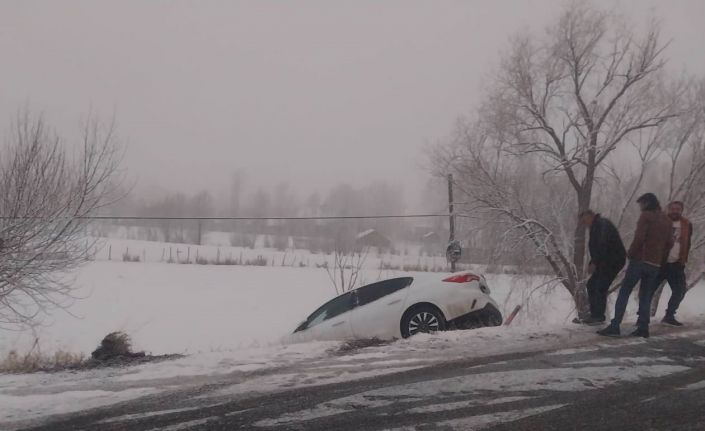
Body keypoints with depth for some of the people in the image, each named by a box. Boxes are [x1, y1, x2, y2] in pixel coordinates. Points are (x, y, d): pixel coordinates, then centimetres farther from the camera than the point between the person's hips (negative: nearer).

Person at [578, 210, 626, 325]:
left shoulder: (602, 224, -13)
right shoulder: (595, 227, 20)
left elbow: (602, 245, -24)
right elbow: (596, 248, 20)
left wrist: (594, 263, -24)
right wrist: (591, 264, 8)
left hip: (613, 260, -11)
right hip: (605, 262, 11)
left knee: (600, 287, -13)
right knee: (592, 284, 12)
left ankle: (598, 316, -9)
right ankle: (595, 315, 14)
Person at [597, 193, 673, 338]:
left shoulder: (646, 216, -6)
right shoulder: (666, 220, 15)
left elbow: (639, 237, -16)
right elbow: (669, 243, 15)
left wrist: (630, 253, -4)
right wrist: (661, 260, 18)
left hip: (640, 260, -6)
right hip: (655, 265, 6)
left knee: (624, 293, -3)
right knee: (645, 296, 12)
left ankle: (614, 326, -9)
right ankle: (643, 328, 4)